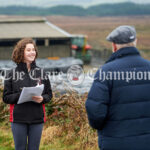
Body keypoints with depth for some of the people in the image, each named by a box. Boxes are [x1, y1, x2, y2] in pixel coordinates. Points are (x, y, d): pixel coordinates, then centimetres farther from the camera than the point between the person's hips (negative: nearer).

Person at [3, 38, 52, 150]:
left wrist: (42, 98, -12)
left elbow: (49, 94, 10)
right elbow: (6, 97, 1)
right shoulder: (12, 74, 1)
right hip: (18, 119, -2)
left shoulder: (41, 73, 6)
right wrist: (20, 95, -17)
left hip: (37, 119, 2)